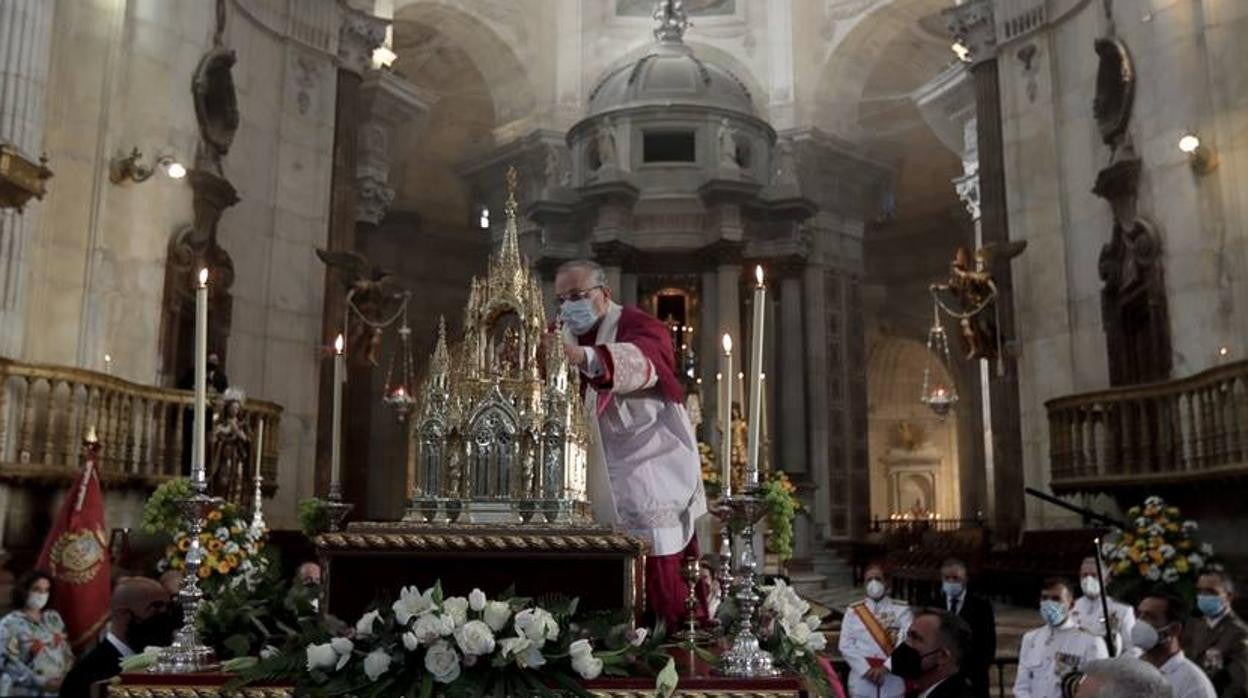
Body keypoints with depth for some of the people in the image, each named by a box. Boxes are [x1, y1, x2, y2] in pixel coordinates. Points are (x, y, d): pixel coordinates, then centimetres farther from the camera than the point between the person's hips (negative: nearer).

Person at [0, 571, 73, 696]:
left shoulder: (54, 618, 10)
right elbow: (10, 662, -14)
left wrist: (65, 677, -5)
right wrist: (41, 682, -18)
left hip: (57, 690, 5)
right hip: (26, 692, -5)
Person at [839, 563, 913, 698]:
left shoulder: (901, 610, 2)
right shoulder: (853, 611, 4)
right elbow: (845, 646, -2)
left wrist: (885, 668, -21)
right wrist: (867, 670, -13)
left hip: (892, 681, 0)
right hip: (861, 680, 1)